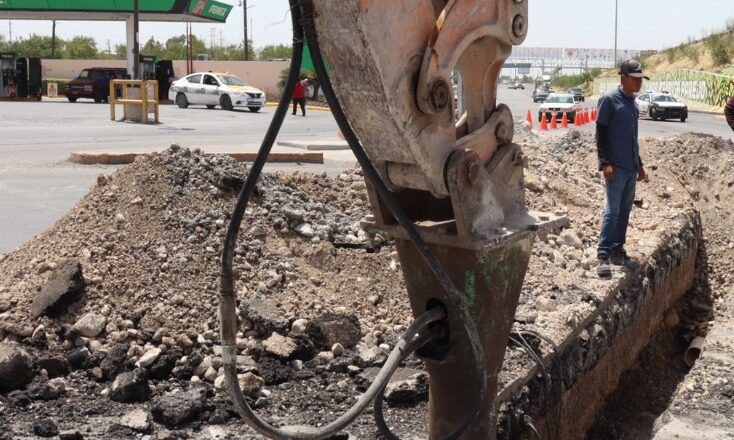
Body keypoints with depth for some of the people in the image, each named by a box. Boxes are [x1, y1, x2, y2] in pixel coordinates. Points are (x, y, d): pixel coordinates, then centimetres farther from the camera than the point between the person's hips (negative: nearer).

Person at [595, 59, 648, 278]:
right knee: (612, 210, -10)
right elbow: (601, 133, -10)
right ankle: (603, 255, -7)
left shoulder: (633, 103, 15)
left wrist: (639, 164, 23)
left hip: (631, 167, 8)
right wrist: (605, 163, -17)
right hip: (616, 167, -8)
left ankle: (617, 251, 17)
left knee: (625, 210, 10)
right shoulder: (610, 100, -7)